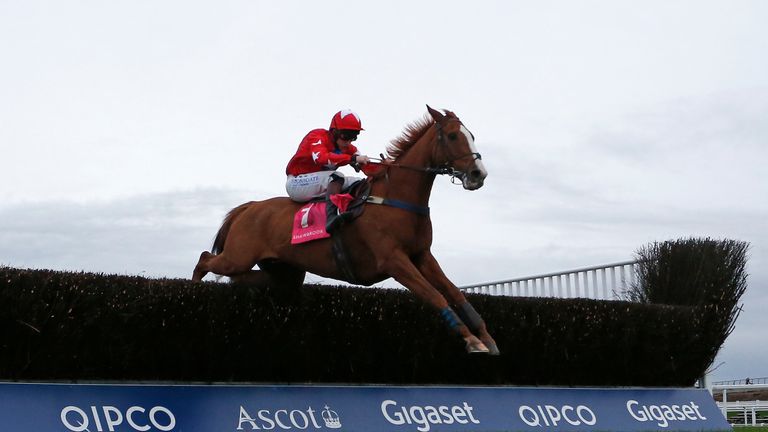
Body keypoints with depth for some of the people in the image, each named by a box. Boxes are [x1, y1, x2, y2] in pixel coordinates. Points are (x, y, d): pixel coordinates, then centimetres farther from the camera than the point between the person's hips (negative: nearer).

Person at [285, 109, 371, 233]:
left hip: (322, 184, 8)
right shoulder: (317, 136, -18)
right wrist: (353, 159, -45)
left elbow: (366, 164, 0)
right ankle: (331, 218, -52)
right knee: (336, 176, -34)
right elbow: (321, 158, -38)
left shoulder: (348, 147, 5)